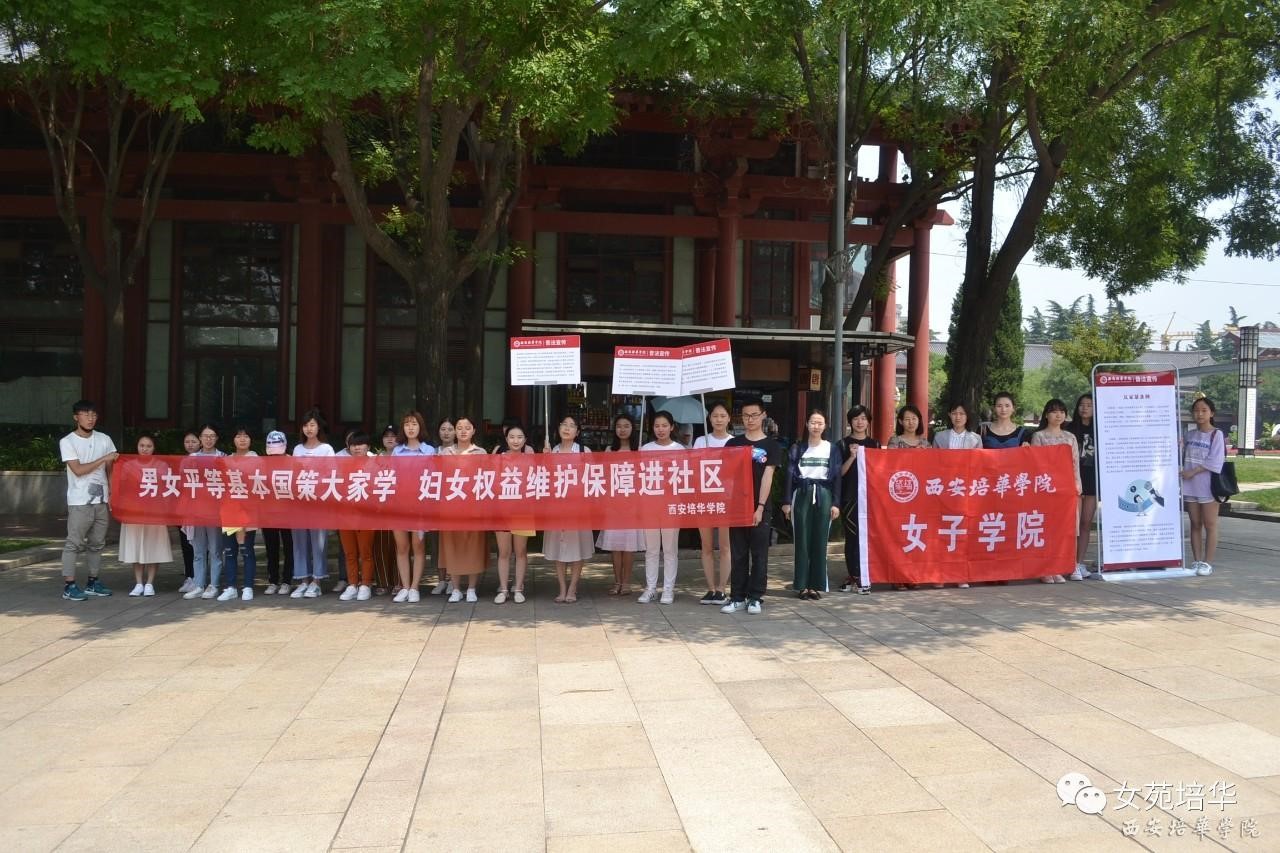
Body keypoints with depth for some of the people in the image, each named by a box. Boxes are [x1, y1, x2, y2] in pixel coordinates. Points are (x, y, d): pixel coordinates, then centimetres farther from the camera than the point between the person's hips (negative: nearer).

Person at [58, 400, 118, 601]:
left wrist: (113, 496, 5)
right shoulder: (67, 442, -4)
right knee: (74, 543, -3)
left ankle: (92, 582, 18)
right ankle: (69, 586, 1)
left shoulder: (104, 439, 8)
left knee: (97, 543, 10)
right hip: (79, 502, -5)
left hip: (101, 500, 5)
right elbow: (78, 470, -13)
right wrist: (104, 459, -15)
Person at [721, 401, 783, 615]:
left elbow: (767, 477, -4)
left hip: (760, 508, -2)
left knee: (759, 555, 3)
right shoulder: (733, 443, 9)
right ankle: (737, 597, 13)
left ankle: (755, 598, 10)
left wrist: (760, 507, -11)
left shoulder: (771, 446, 2)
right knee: (738, 555, 6)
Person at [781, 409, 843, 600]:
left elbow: (837, 476, 5)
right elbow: (789, 475, 4)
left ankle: (817, 585, 6)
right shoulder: (797, 448, 7)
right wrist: (786, 501, -3)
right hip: (802, 494, 0)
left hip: (823, 495, 0)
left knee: (820, 541, 1)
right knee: (802, 540, 0)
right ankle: (802, 585, 6)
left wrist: (836, 503, -2)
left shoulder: (832, 448, 7)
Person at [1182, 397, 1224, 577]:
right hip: (1190, 487, 5)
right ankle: (1197, 561, 15)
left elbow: (1214, 462, -13)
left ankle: (1208, 562, 5)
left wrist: (1193, 472, -17)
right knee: (1195, 524, 10)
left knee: (1210, 525, 1)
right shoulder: (1189, 435, 10)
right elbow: (1183, 457, 12)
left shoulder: (1216, 434, -5)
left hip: (1208, 486, -5)